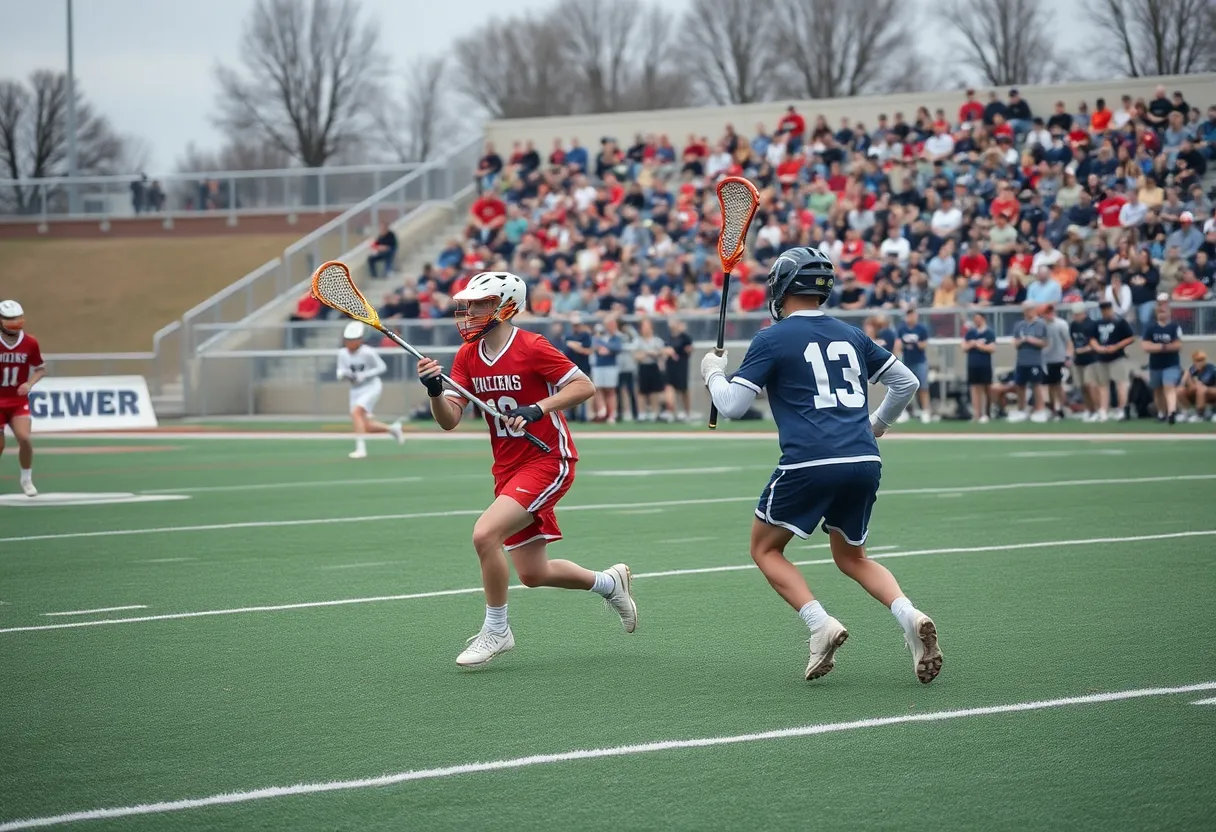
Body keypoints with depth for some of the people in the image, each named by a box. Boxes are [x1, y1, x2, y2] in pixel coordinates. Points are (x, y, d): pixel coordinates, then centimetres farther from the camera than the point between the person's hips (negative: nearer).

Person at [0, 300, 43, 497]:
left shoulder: (30, 343, -6)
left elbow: (40, 369, 6)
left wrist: (29, 384, -12)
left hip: (19, 401, 1)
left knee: (24, 437, -18)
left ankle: (26, 479, 5)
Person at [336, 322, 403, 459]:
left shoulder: (367, 352, -17)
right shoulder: (342, 354, -2)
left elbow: (382, 367, -10)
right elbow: (340, 375, 3)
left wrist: (364, 375, -21)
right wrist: (343, 374, -22)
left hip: (371, 387, -6)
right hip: (355, 390, 6)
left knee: (356, 412, -28)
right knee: (365, 427, 6)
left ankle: (361, 448, -25)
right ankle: (392, 428, 33)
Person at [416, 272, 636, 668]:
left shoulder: (531, 348, -15)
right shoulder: (467, 356, 5)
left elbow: (584, 386, -15)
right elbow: (449, 420, -2)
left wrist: (538, 409, -26)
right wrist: (435, 391, -22)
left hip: (548, 462, -8)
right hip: (508, 468, 8)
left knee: (485, 533, -25)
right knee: (533, 574, 11)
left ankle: (496, 629, -7)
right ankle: (609, 582, 38)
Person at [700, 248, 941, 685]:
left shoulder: (773, 339, 1)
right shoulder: (851, 335, 16)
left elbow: (731, 406, -1)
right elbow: (906, 382, 22)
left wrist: (713, 372, 19)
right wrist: (878, 423, 39)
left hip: (809, 463, -5)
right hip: (865, 461, 5)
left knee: (765, 550, 14)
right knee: (851, 557, 23)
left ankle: (821, 624, -8)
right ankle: (910, 618, -3)